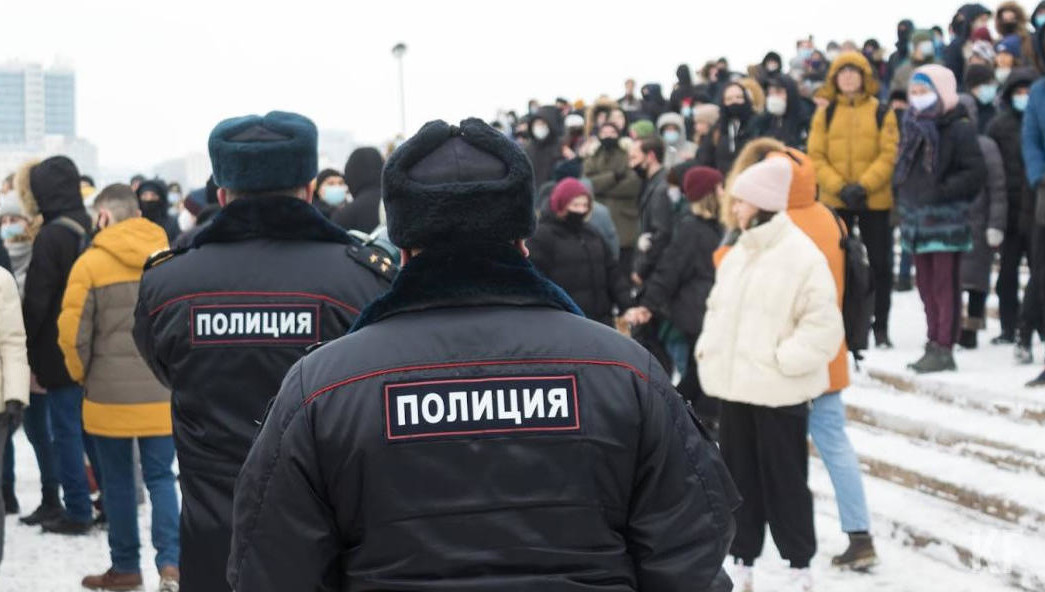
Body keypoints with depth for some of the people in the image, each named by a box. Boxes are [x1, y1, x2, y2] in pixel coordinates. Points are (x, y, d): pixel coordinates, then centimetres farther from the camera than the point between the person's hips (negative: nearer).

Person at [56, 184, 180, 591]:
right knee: (160, 477, 9)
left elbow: (73, 332, -7)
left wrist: (82, 374, 10)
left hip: (109, 394, -2)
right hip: (163, 394, 2)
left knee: (118, 481, 11)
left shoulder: (91, 263, -8)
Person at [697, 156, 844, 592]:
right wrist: (707, 347, 6)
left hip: (779, 391, -7)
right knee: (739, 476, 13)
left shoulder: (802, 255, -13)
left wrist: (782, 360, -18)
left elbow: (824, 326, -15)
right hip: (734, 386, 7)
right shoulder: (737, 254, 11)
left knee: (784, 479, 1)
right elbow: (718, 308, 21)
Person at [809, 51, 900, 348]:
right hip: (835, 201, 1)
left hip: (876, 200, -1)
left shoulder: (882, 113, 1)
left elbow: (889, 155, -6)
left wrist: (863, 185, -18)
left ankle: (881, 328, 14)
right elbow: (816, 156, -1)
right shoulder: (825, 114, 5)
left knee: (880, 264, 5)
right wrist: (840, 187, -15)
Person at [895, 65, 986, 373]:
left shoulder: (959, 129, -9)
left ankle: (943, 349, -3)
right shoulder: (914, 126, 14)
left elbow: (976, 173, -14)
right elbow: (903, 168, 26)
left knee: (945, 286, -5)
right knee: (926, 286, 12)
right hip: (917, 218, 8)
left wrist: (942, 191, -18)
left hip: (947, 219, -8)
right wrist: (903, 196, 11)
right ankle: (935, 344, 20)